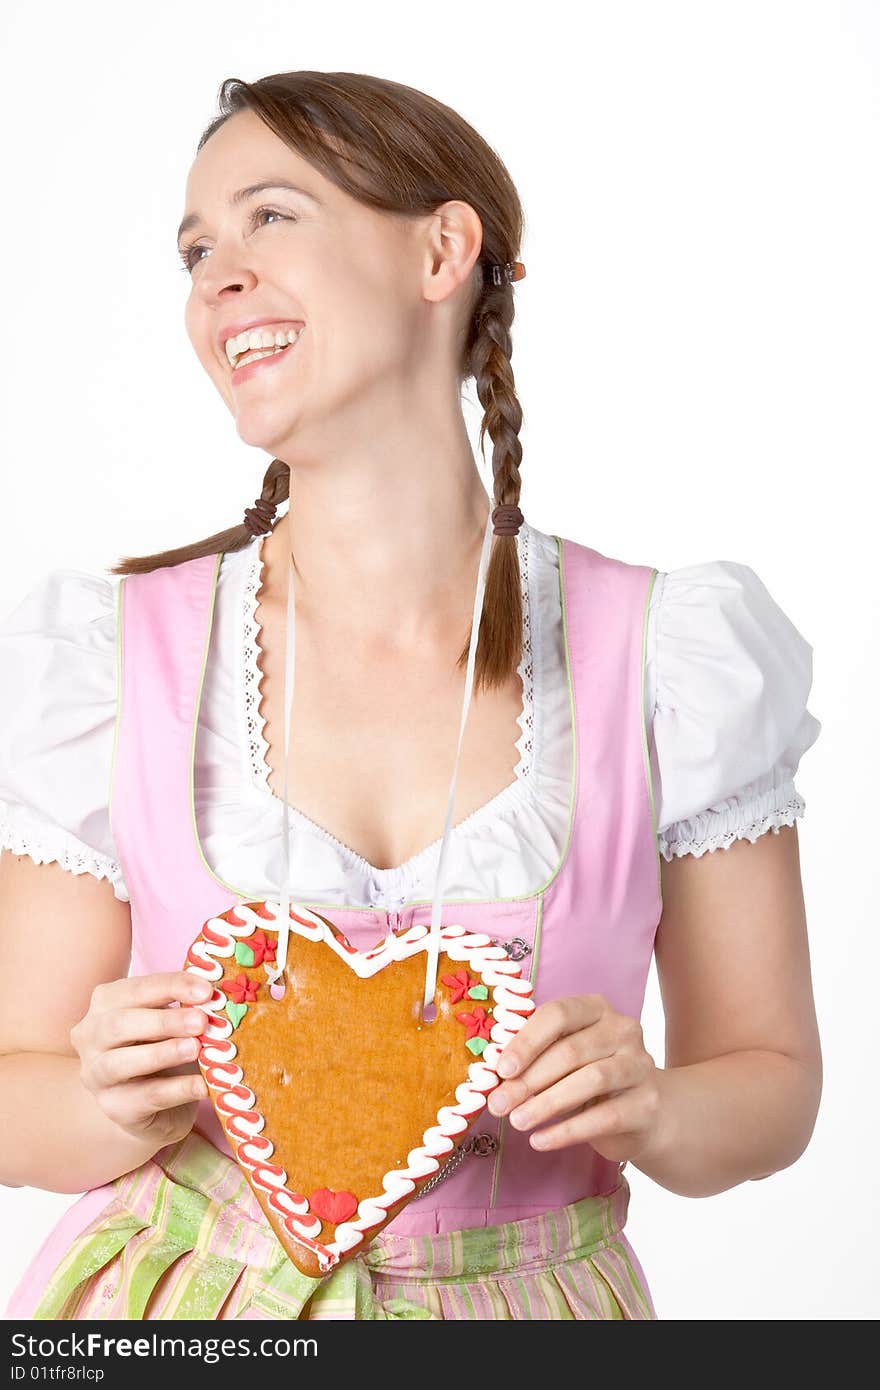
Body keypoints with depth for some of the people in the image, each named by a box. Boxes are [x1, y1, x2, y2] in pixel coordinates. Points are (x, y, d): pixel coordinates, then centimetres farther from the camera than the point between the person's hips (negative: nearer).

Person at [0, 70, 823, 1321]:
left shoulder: (674, 658, -11)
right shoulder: (109, 656, -9)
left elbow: (772, 1082, -2)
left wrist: (648, 1110, -21)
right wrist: (127, 1105, -22)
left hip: (524, 1303, 0)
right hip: (181, 1301, 0)